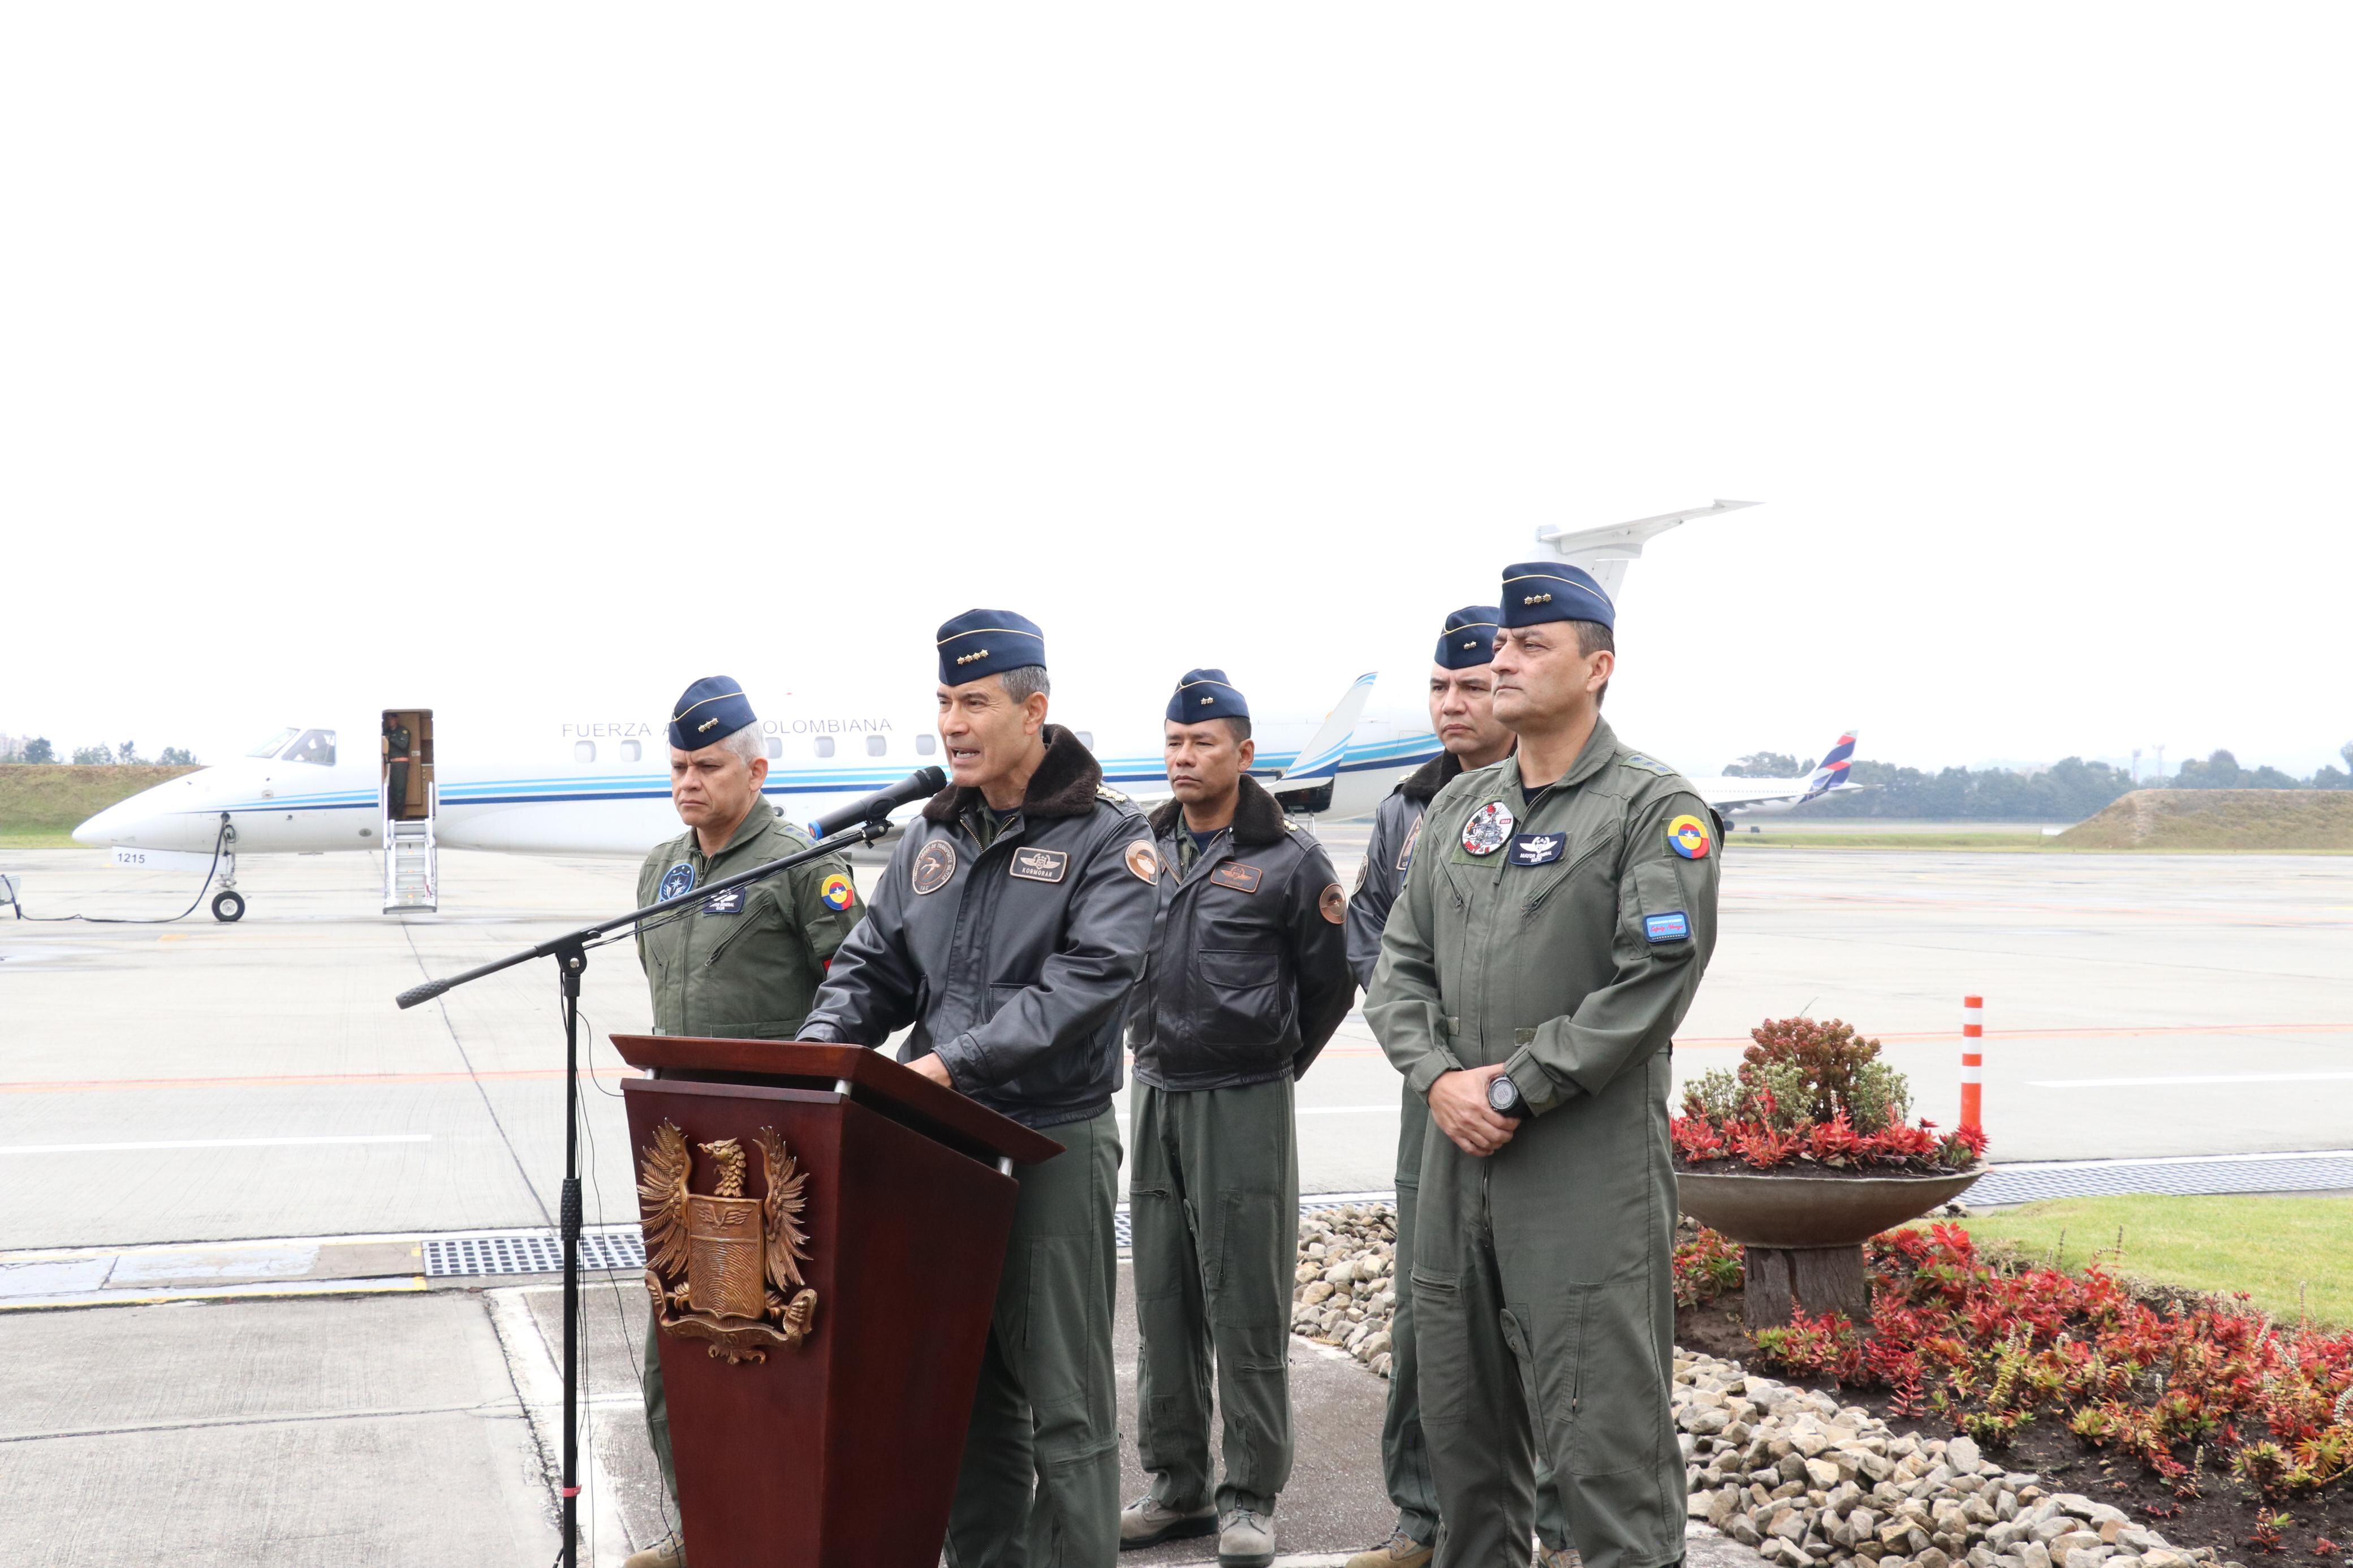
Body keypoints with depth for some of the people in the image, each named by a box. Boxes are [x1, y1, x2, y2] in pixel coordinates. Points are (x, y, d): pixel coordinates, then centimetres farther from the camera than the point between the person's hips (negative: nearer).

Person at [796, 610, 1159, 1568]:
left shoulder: (1105, 837, -5)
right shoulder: (932, 835, 13)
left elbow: (1086, 981, -17)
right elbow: (874, 965, 15)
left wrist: (956, 1060, -24)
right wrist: (821, 1047, -5)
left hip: (1054, 1140, -5)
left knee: (1063, 1397, -1)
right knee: (962, 1381, 12)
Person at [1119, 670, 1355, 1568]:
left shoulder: (1288, 859, -5)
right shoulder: (1139, 849, 9)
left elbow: (1330, 981, 3)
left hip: (1244, 1102, -5)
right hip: (1154, 1092, 5)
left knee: (1246, 1308, -1)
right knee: (1162, 1302, 10)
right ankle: (1177, 1487, 20)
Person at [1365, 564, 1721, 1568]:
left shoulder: (1654, 809, -6)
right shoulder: (1459, 808, 14)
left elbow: (1654, 982, -15)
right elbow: (1400, 968, 12)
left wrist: (1514, 1087, -14)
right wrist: (1439, 1079, -6)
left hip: (1590, 1165, -7)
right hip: (1460, 1153, 7)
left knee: (1604, 1433, -5)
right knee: (1460, 1413, 16)